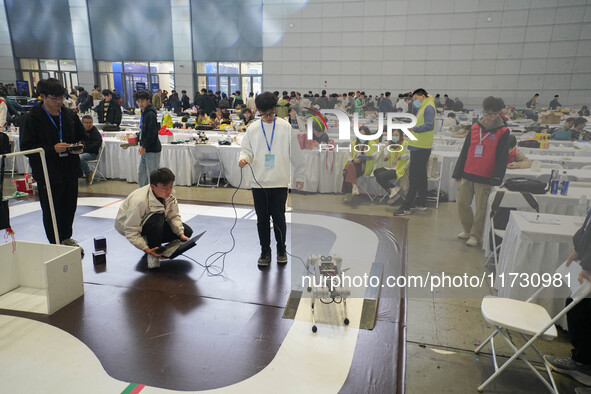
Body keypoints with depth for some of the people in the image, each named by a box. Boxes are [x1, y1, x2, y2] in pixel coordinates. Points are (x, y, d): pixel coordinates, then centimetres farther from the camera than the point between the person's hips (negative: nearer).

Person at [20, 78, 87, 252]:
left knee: (70, 206, 13)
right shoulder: (32, 118, -7)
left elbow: (83, 137, 17)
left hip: (70, 170, 4)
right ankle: (55, 244, 18)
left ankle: (66, 238, 32)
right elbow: (26, 148, -9)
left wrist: (80, 147, -5)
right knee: (51, 211, 4)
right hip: (48, 173, -4)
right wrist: (52, 148, -20)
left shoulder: (70, 115, 7)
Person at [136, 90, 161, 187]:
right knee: (141, 174, 17)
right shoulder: (143, 113, 13)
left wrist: (144, 146, -20)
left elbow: (152, 133, -23)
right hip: (145, 150, 10)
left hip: (152, 150, -10)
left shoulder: (150, 114, -17)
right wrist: (140, 141, 15)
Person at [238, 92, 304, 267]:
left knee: (279, 218, 3)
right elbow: (247, 150, 11)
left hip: (279, 182, -2)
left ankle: (281, 249, 25)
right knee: (262, 219, 8)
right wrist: (244, 158, -13)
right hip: (258, 181, 2)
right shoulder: (252, 128, 5)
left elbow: (295, 153, 5)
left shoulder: (285, 127, 1)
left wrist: (299, 175, 8)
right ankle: (265, 251, 24)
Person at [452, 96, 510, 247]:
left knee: (480, 208, 2)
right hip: (467, 174, 4)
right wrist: (458, 172, 11)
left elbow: (502, 158, -3)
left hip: (485, 178, -4)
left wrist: (496, 178, -9)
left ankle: (476, 235, 18)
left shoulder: (503, 132, -2)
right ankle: (468, 229, 28)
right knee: (462, 203, 7)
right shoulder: (475, 128, 8)